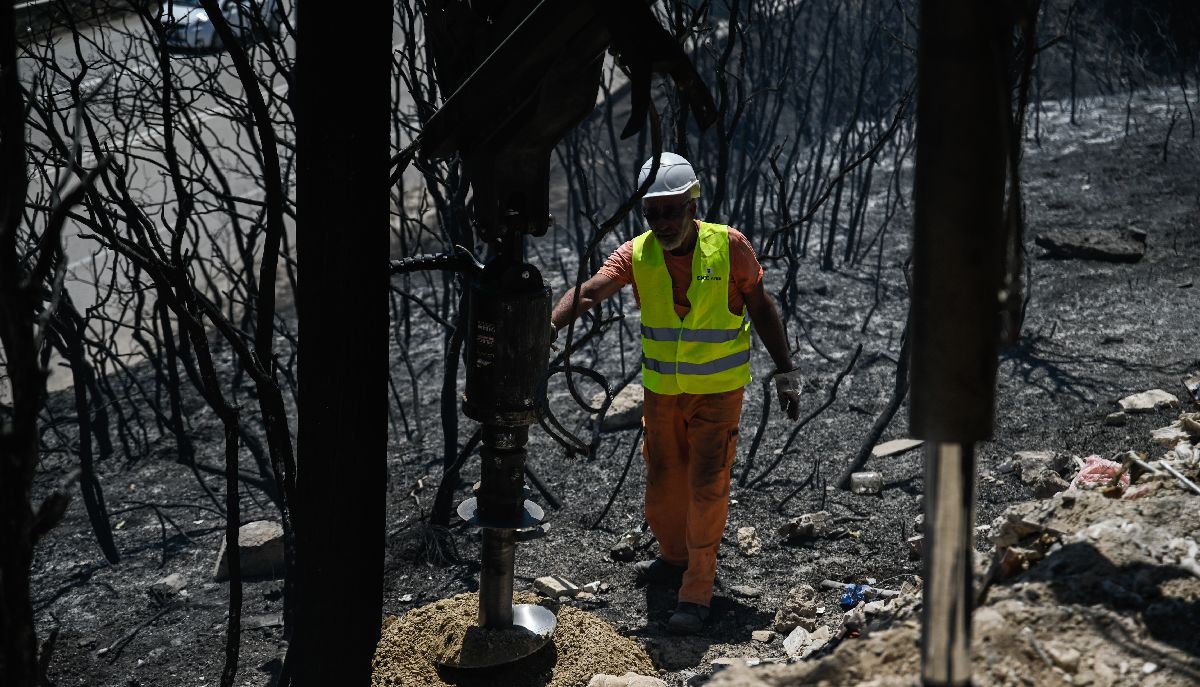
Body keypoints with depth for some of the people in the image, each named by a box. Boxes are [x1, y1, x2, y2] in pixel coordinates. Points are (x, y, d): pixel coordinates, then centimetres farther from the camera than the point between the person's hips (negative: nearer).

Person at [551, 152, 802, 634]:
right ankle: (675, 558, 41)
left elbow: (761, 309, -3)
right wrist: (548, 326, -44)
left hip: (718, 391, -3)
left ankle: (697, 592, 6)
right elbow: (589, 291, -26)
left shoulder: (728, 246, -14)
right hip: (662, 390, 3)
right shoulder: (637, 254, -10)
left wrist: (785, 370, -3)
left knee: (706, 488, -4)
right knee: (663, 483, 15)